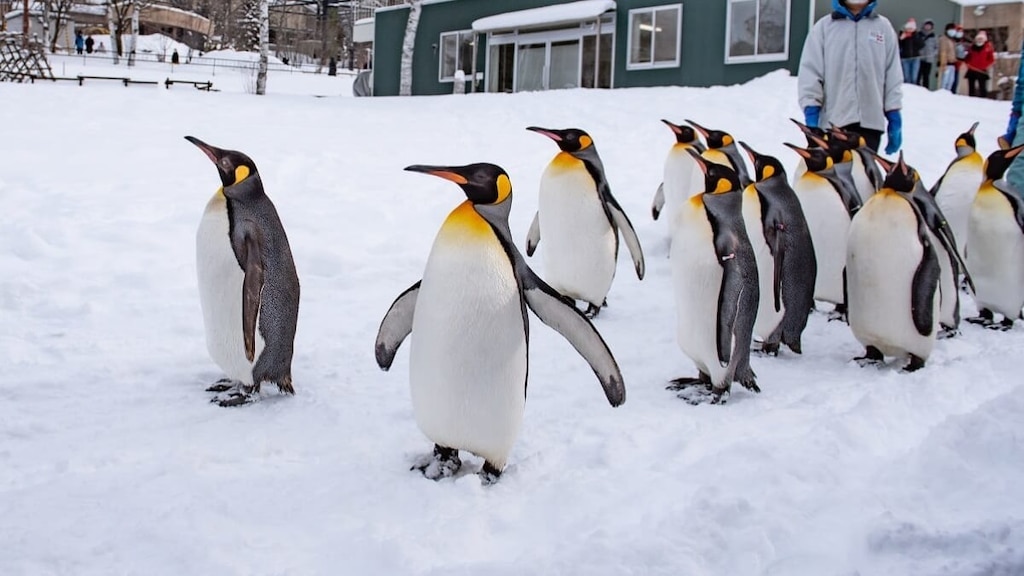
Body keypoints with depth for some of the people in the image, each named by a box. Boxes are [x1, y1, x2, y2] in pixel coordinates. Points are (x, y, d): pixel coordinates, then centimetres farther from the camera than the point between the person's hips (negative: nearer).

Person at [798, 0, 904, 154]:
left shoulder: (883, 27, 11)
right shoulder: (824, 27, 5)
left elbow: (893, 76, 11)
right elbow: (810, 72, 1)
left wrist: (894, 117, 6)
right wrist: (811, 113, -8)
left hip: (871, 121, 2)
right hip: (832, 121, -2)